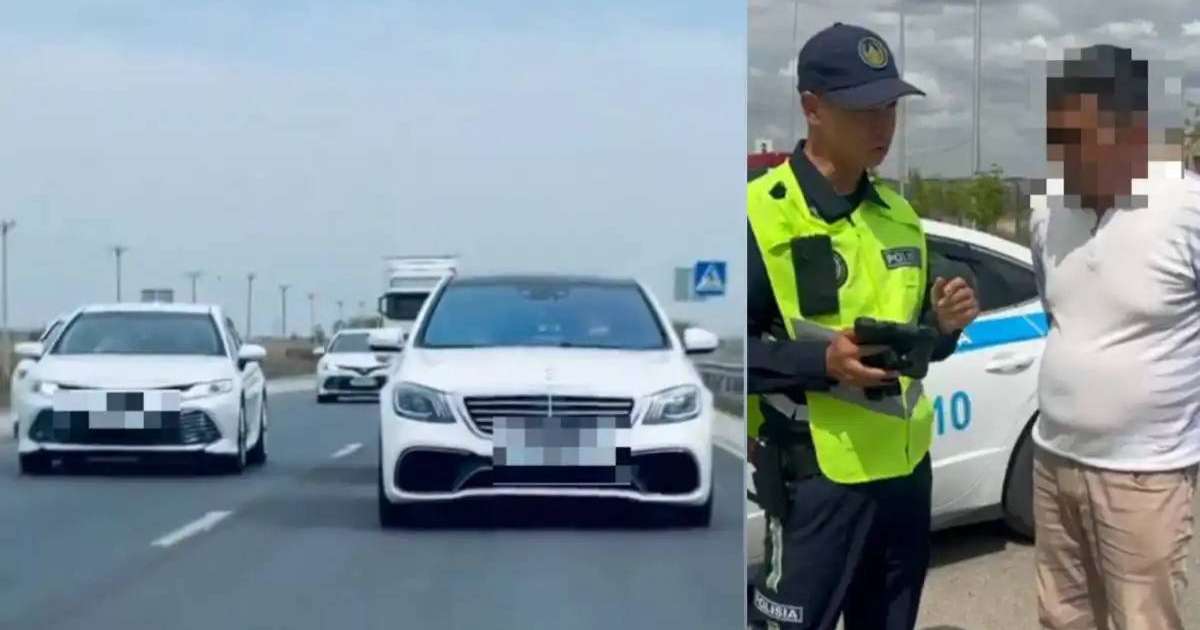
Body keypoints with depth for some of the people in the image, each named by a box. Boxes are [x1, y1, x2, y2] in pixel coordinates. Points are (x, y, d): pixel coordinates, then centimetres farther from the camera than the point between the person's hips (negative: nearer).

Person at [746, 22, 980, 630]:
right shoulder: (760, 214, -12)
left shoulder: (899, 215, 12)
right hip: (818, 476, -7)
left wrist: (942, 325, -2)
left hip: (906, 467, 7)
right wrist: (820, 362, -26)